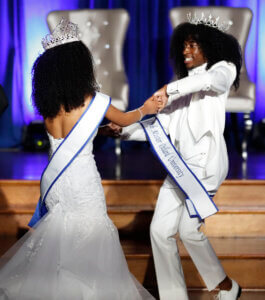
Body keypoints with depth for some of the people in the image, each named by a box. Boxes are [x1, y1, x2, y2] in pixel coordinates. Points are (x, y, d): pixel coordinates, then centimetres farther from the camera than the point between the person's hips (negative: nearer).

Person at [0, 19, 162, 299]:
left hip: (53, 180, 6)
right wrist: (144, 109, 29)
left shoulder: (47, 103, 2)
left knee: (58, 237, 17)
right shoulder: (94, 101, -11)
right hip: (82, 180, -5)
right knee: (91, 243, 6)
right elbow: (123, 120, 9)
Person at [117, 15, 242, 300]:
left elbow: (212, 80, -24)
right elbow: (159, 128, 13)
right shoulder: (183, 88, 20)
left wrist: (170, 88, -23)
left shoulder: (223, 68, 3)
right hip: (180, 164, 7)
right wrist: (124, 129, 2)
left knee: (189, 229, -9)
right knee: (160, 230, 0)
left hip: (206, 161, -7)